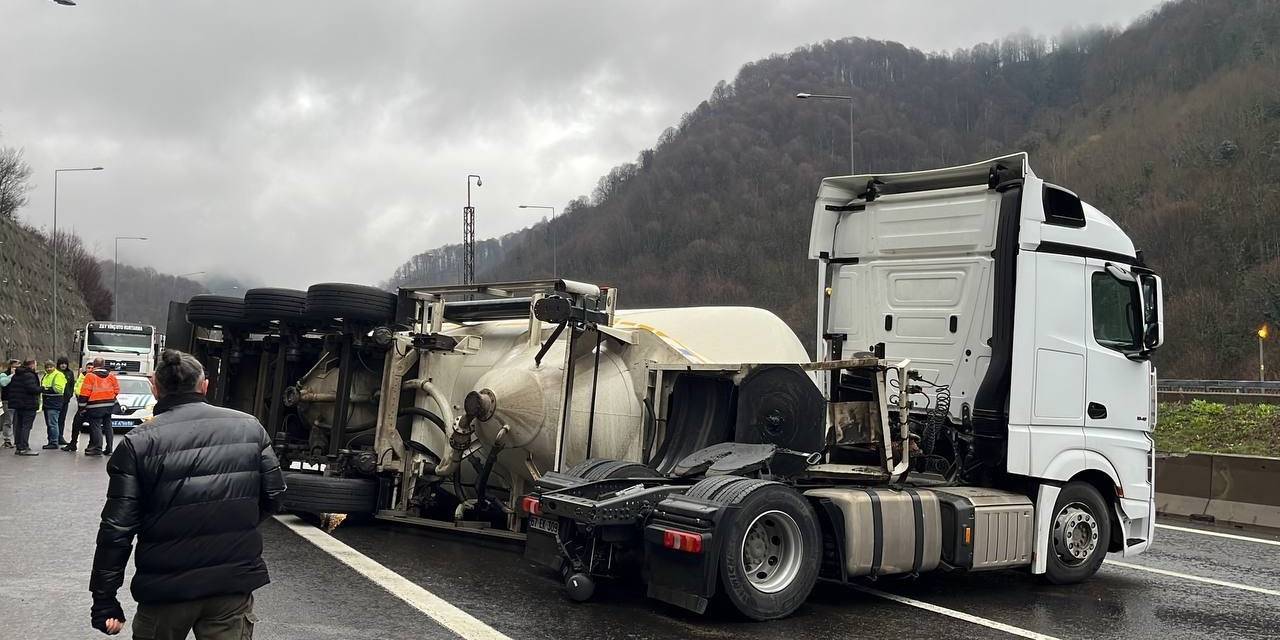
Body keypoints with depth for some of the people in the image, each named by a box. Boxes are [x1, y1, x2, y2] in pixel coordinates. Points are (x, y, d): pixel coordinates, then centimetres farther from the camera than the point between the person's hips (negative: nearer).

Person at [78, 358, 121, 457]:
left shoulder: (90, 376, -8)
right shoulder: (111, 375, 7)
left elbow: (85, 393, -10)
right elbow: (116, 389, 12)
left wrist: (82, 405, -4)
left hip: (96, 407, -6)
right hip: (109, 405, 6)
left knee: (95, 426, -3)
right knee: (107, 426, 12)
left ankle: (97, 448, -9)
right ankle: (109, 449, 14)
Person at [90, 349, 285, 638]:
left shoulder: (138, 444, -8)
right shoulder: (249, 427, 0)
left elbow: (117, 528, -9)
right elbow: (273, 494, 5)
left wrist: (104, 600, -2)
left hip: (167, 588, -1)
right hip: (235, 584, 2)